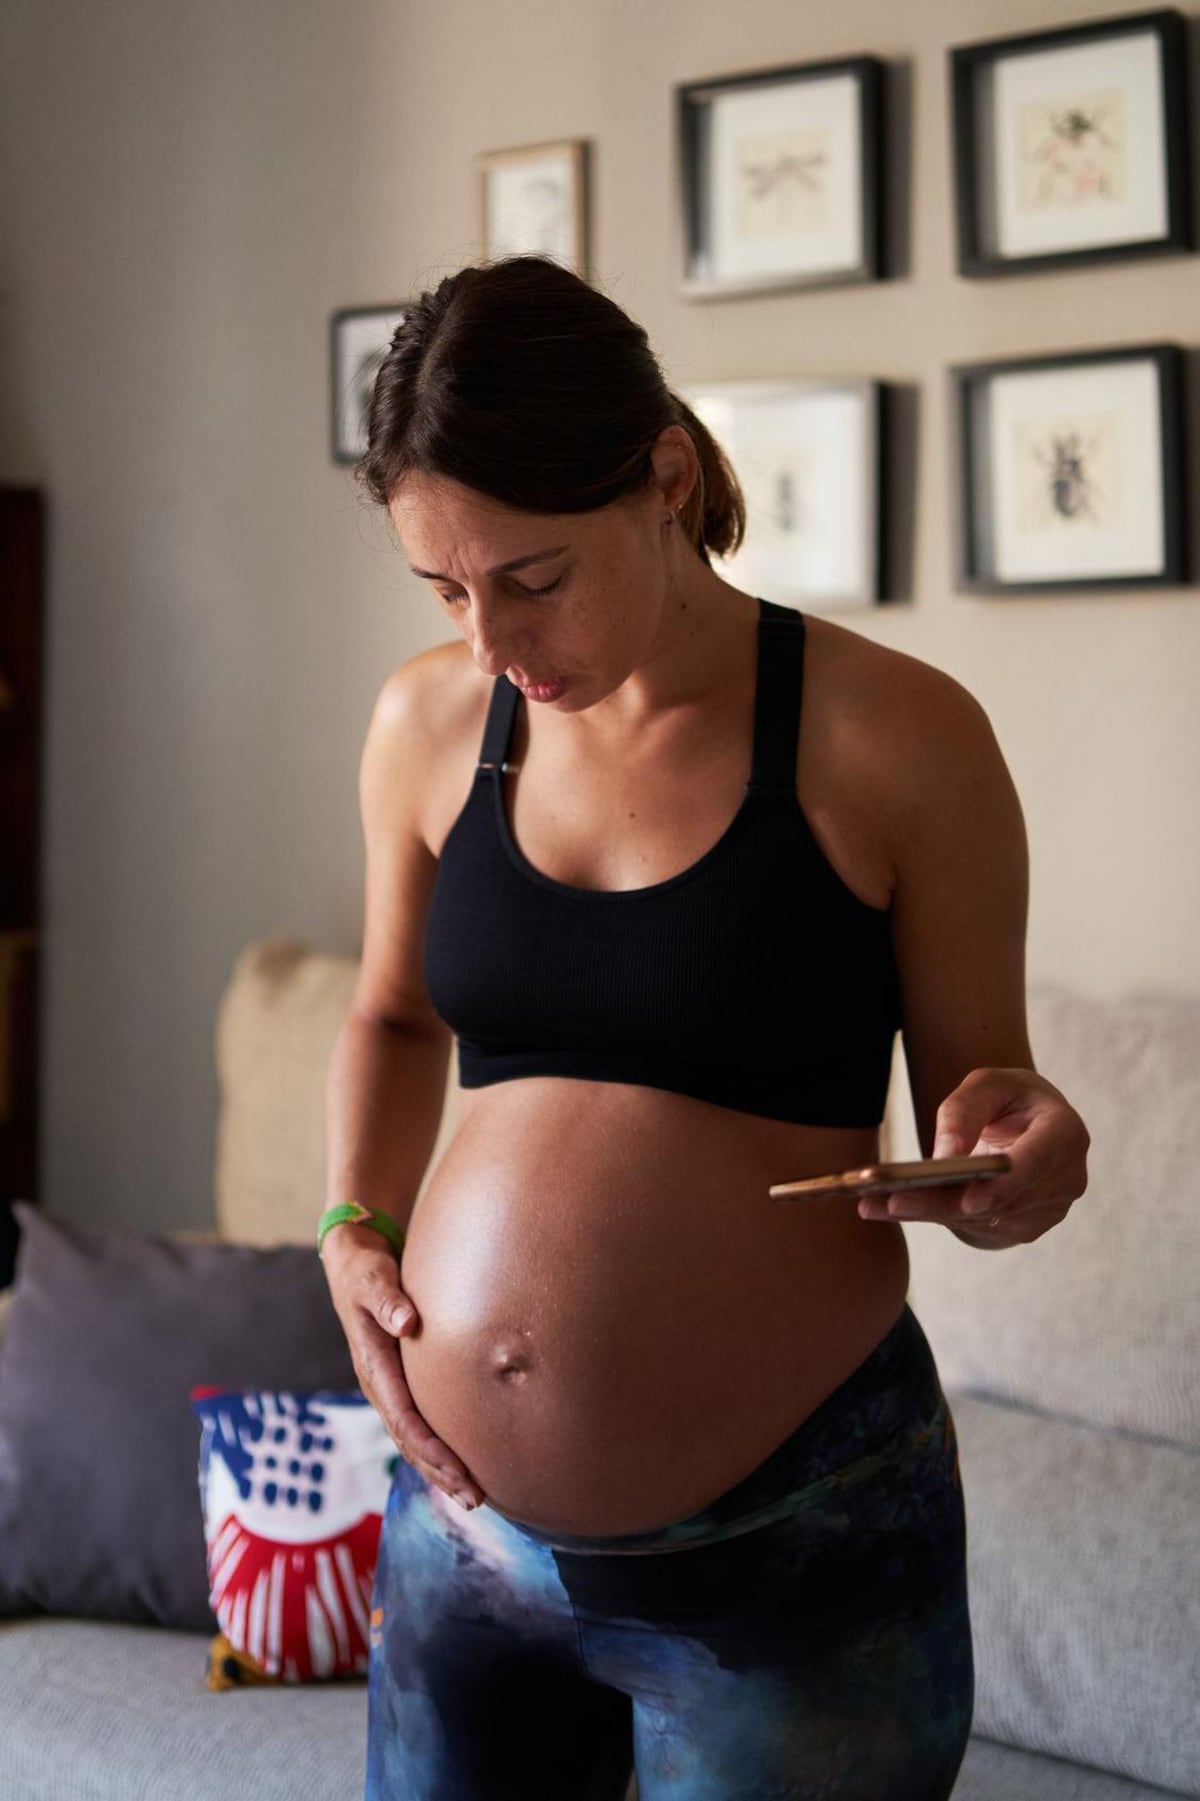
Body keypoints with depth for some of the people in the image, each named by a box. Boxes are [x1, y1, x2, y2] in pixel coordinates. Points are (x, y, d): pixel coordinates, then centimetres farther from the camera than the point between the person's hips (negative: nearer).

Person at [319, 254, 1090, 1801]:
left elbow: (976, 1089, 1)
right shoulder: (427, 721, 2)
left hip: (797, 1548, -4)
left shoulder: (897, 736, -10)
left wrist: (1013, 1156, -21)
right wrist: (354, 1227, 2)